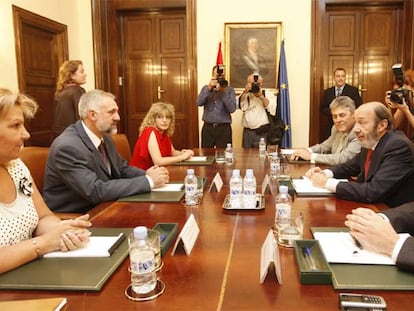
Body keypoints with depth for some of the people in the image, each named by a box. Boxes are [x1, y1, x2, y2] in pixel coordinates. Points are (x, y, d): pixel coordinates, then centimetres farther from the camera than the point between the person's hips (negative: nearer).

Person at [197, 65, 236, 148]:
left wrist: (223, 92, -16)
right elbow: (199, 103, -8)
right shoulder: (206, 88, 10)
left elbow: (232, 109, -10)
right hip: (208, 127, 2)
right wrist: (209, 87, -15)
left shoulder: (229, 90, 4)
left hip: (224, 128, -1)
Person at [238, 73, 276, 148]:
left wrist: (261, 96, -16)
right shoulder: (245, 95, 13)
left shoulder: (268, 95, 6)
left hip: (262, 132, -2)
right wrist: (246, 91, -16)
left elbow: (272, 109, -11)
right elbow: (240, 105, -7)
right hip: (247, 131, 3)